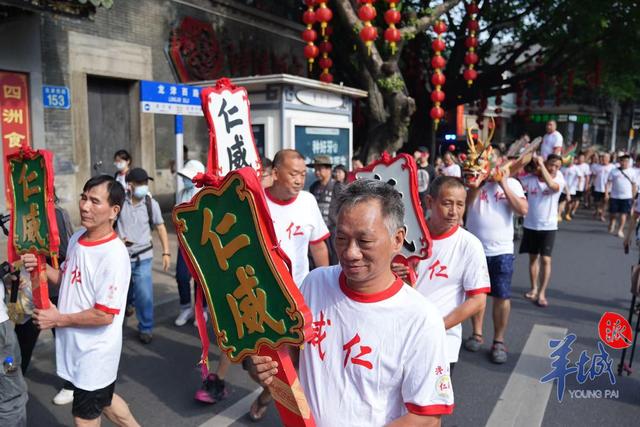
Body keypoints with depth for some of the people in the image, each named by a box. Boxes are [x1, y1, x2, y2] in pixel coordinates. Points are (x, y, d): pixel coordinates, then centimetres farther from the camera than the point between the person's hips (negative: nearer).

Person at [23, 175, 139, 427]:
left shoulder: (114, 255, -27)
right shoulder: (77, 238, 0)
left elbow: (105, 315, -26)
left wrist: (58, 319, -16)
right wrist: (41, 268, -4)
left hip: (94, 351, -8)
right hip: (77, 345, 8)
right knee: (104, 401, 26)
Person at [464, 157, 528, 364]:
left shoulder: (512, 183, 1)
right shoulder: (474, 181, 1)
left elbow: (523, 210, -12)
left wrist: (504, 185, -13)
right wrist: (478, 183, -20)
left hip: (501, 251, -1)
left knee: (502, 296, 3)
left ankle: (499, 341, 16)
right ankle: (477, 334, 29)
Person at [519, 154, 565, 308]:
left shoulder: (559, 180, -9)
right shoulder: (530, 178, -5)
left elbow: (552, 185, -32)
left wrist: (541, 164, -32)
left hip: (548, 226, -2)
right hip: (530, 225, 2)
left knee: (545, 260, -5)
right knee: (533, 257, 13)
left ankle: (542, 293, 3)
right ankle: (534, 288, 28)